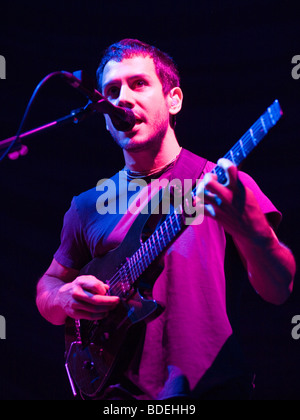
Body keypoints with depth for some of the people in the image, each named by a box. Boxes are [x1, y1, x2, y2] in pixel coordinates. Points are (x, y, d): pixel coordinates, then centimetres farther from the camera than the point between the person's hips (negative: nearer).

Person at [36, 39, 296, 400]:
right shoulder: (87, 206, 10)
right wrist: (66, 299, -2)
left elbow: (278, 292, -9)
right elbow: (48, 284, 20)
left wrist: (249, 227, -28)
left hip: (212, 386, -2)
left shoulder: (220, 185, 0)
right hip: (117, 390, 3)